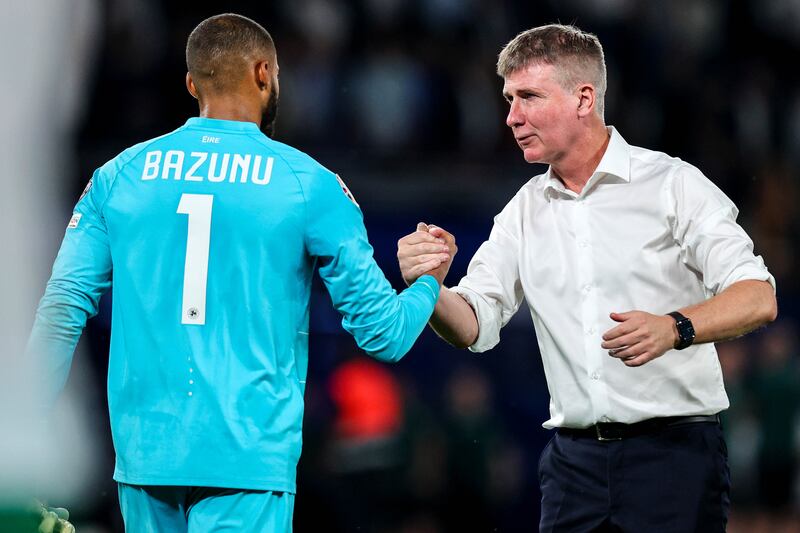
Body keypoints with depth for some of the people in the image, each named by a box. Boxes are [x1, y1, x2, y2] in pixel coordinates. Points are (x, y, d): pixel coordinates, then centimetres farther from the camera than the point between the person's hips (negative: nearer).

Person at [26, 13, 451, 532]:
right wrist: (428, 284, 23)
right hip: (249, 461, -4)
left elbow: (61, 312, 2)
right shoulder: (309, 185, -1)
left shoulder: (119, 176, 7)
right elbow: (382, 333, 1)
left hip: (144, 452, 4)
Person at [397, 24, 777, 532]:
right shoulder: (524, 212, 14)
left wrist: (675, 328, -31)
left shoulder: (673, 184, -3)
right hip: (575, 458, 5)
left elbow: (758, 298, -12)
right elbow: (473, 326, 8)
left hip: (674, 451, -4)